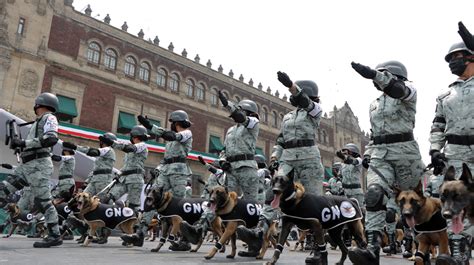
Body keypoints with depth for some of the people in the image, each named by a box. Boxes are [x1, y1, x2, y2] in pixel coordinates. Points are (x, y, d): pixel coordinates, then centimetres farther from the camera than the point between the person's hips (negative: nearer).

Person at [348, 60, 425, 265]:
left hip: (405, 152, -4)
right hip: (380, 155, 4)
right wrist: (367, 153, 16)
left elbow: (398, 90, -24)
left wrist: (373, 74, -39)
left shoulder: (408, 91, 2)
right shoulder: (374, 104, 22)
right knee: (374, 195, -19)